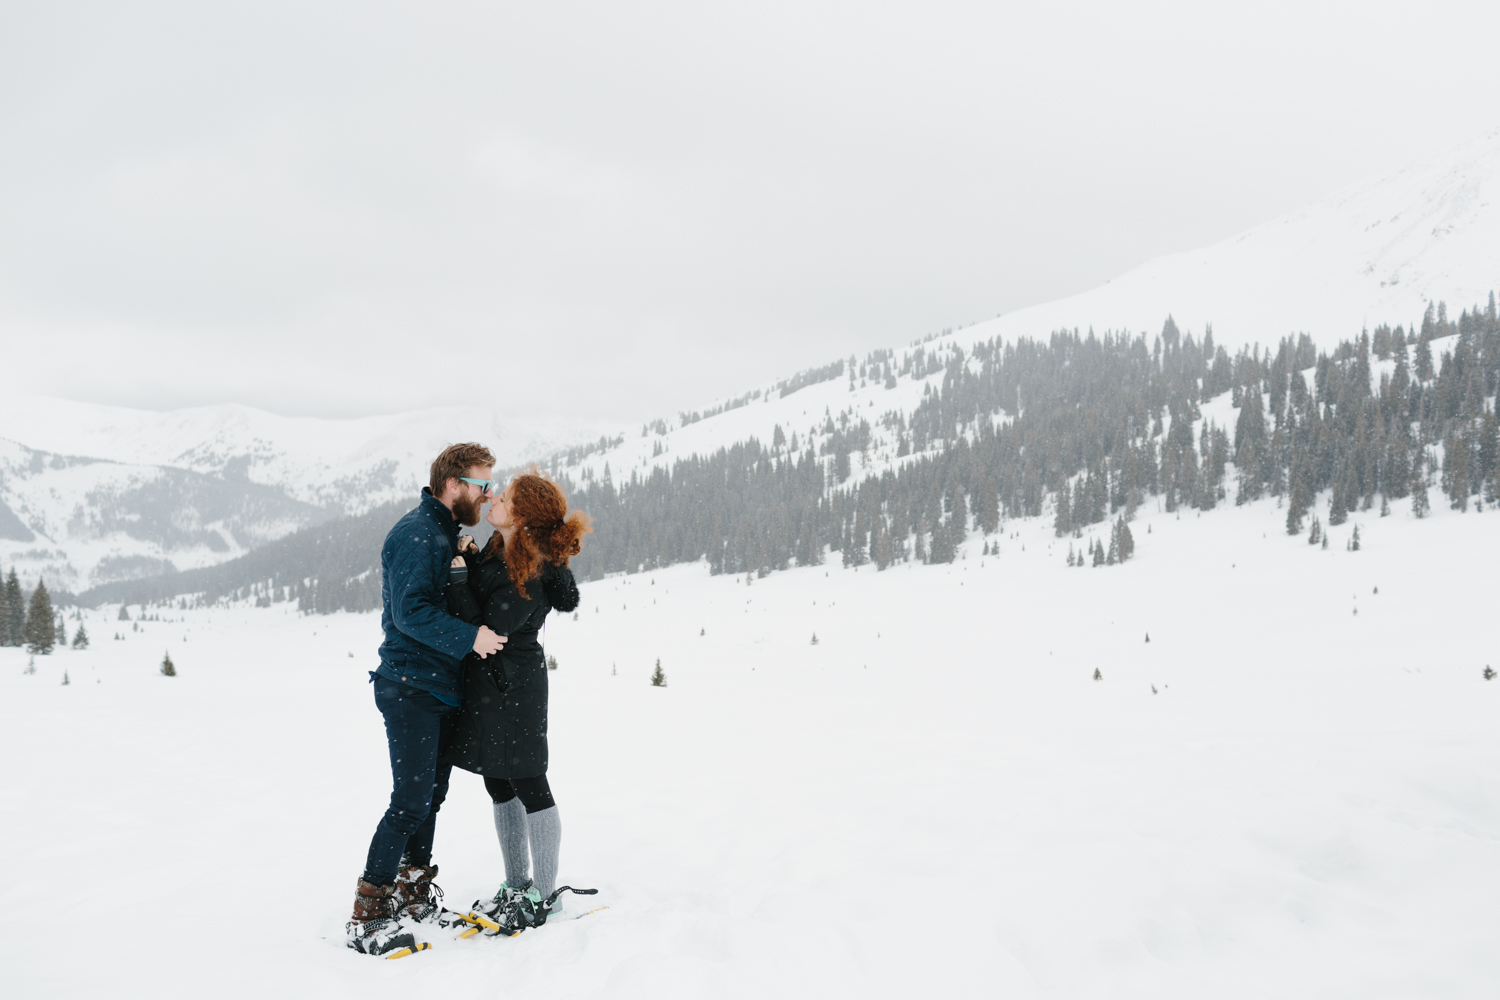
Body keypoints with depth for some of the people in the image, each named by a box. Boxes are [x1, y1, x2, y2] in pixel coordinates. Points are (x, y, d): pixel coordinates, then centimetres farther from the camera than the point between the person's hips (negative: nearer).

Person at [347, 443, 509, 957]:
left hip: (440, 687, 10)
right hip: (411, 688, -10)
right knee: (411, 799, -10)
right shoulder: (417, 534, -16)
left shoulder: (444, 532, 16)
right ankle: (368, 915, -3)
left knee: (430, 792, 15)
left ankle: (413, 893, 27)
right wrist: (469, 637, -29)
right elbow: (411, 612, -25)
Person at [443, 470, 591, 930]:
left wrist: (458, 578, -20)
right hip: (488, 685, 10)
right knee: (499, 785, 17)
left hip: (511, 689, -10)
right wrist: (468, 559, 0)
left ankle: (545, 894, 14)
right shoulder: (500, 548, 5)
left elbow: (486, 632, -24)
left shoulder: (528, 580, -23)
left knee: (527, 784, 1)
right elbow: (482, 596, 15)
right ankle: (517, 884, 30)